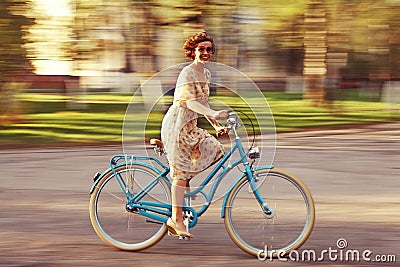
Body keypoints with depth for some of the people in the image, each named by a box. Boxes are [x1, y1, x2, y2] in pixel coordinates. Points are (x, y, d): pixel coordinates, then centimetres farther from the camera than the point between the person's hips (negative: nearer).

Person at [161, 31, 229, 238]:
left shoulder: (206, 73, 14)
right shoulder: (188, 72, -13)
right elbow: (189, 102, -23)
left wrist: (216, 126, 11)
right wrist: (214, 114, -35)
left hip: (190, 126, 9)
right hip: (177, 124, -9)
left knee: (216, 153, -2)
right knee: (182, 170, -9)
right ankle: (177, 219, -6)